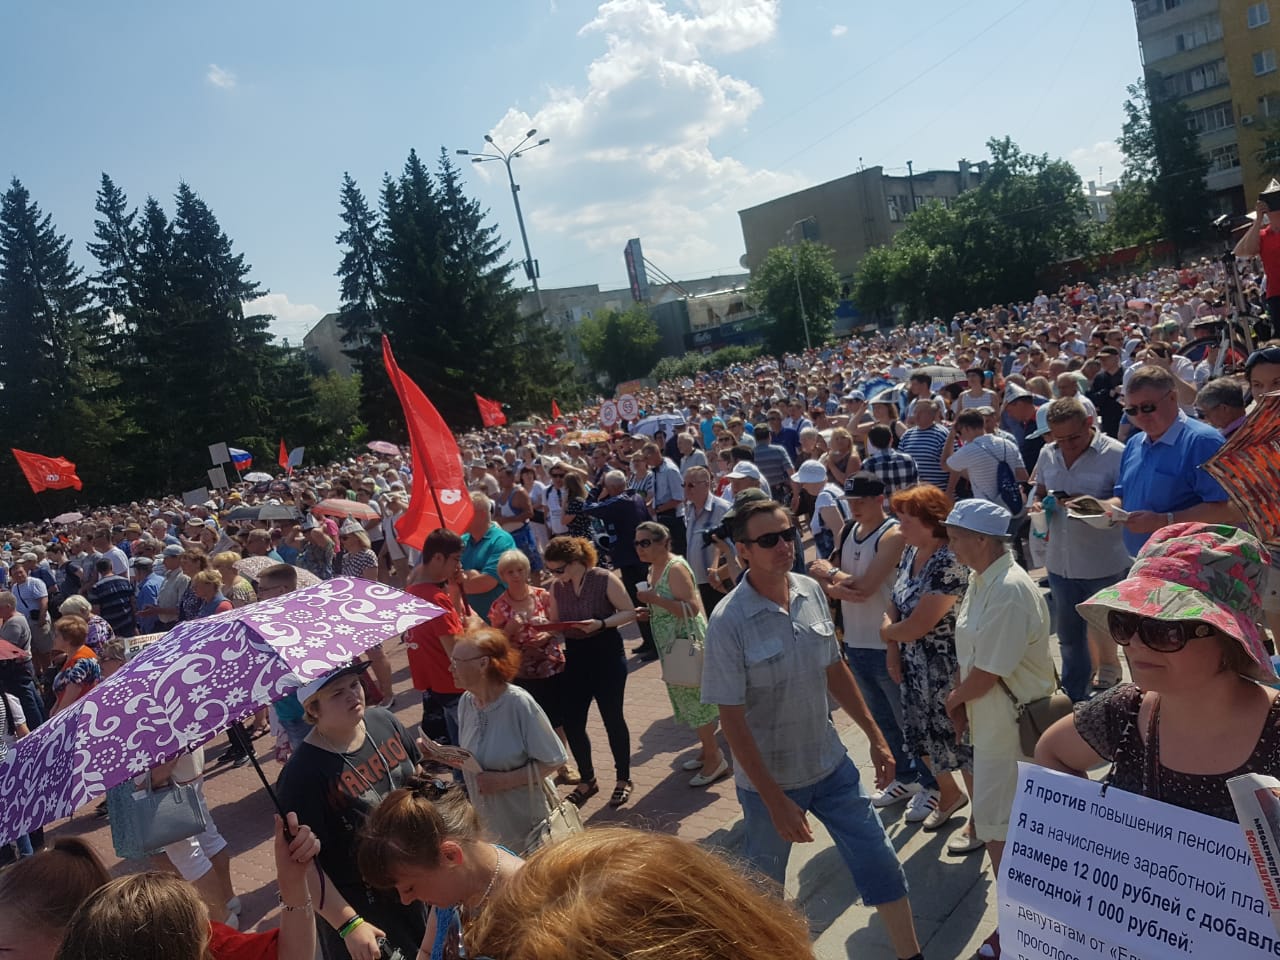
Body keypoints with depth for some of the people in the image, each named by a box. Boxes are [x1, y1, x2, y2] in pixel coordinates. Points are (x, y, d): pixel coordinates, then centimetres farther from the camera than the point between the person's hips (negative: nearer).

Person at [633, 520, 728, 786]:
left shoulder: (675, 568, -19)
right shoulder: (654, 568, 9)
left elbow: (692, 608, -27)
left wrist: (654, 599, -29)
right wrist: (647, 611, 4)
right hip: (671, 645, 9)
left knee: (694, 699, -2)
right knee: (687, 699, 17)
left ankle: (714, 759, 10)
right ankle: (709, 749, 30)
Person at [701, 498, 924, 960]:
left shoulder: (812, 592, -6)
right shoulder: (728, 622, -22)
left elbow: (834, 669, 7)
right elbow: (731, 719, -19)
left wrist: (875, 736, 8)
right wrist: (775, 800, -19)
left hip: (830, 763, 4)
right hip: (770, 779, -4)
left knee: (878, 860, 12)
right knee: (764, 879, 17)